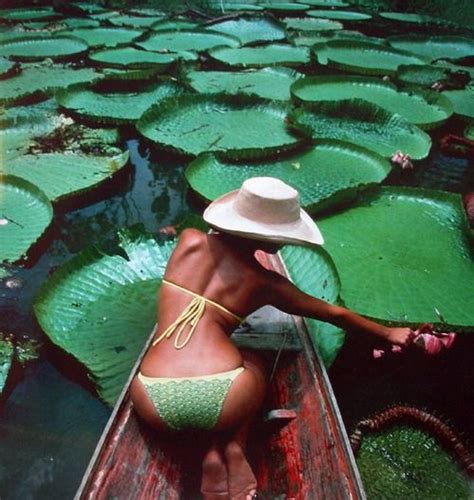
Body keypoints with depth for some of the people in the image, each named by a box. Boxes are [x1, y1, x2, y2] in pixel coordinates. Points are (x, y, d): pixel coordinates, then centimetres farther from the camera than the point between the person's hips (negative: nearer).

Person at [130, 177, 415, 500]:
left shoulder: (190, 240, 12)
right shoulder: (265, 282, 9)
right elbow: (334, 314, 23)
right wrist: (388, 333, 40)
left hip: (155, 403, 1)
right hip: (222, 401, 0)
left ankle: (214, 455, 13)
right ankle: (235, 448, 9)